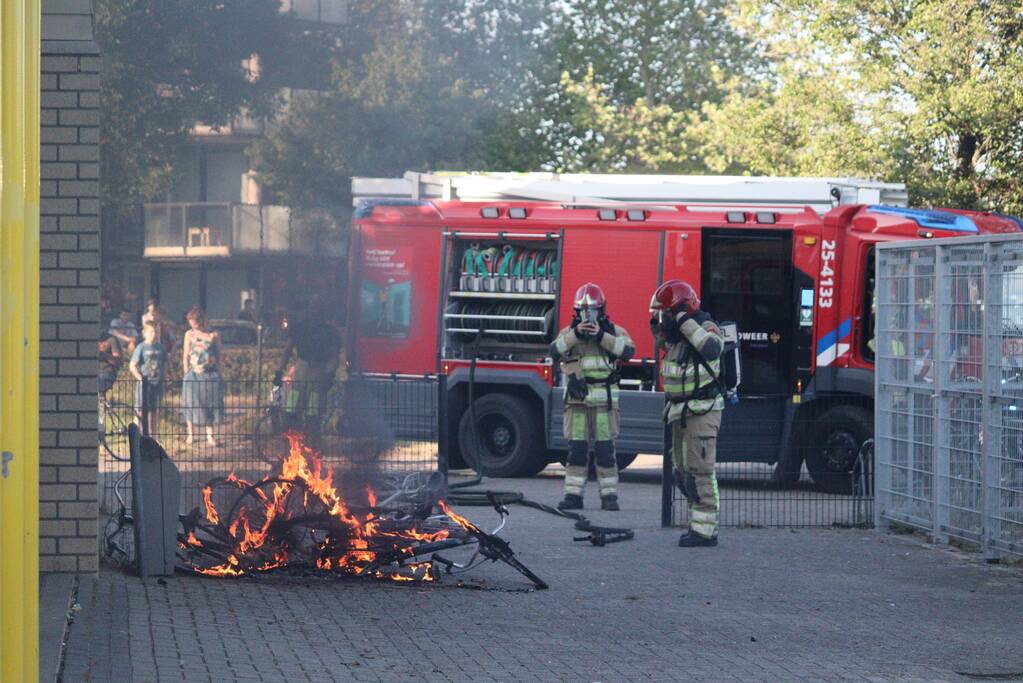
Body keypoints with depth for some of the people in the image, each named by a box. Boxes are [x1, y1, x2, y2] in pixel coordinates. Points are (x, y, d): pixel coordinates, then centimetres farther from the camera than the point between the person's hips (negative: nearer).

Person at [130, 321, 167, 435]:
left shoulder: (160, 348, 7)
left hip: (157, 383, 5)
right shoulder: (141, 348, -6)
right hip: (144, 383, -5)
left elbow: (164, 365, 16)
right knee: (141, 411, -3)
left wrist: (163, 377, 5)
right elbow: (132, 366, -8)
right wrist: (140, 378, -14)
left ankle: (151, 434, 19)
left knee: (153, 410, 11)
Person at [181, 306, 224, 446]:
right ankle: (190, 434, 14)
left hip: (210, 375, 0)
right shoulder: (189, 335, 3)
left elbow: (219, 353, 7)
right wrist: (187, 373, 0)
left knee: (210, 405, 1)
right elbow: (185, 356, 5)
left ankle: (209, 436, 8)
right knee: (191, 405, 2)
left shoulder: (213, 335, 0)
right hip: (193, 375, 0)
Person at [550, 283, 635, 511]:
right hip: (576, 400, 1)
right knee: (576, 450, 1)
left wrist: (601, 336, -19)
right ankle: (573, 495, 5)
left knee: (605, 450, -3)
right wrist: (576, 334, -20)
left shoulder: (614, 331, 7)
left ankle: (609, 495, 3)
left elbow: (627, 351, -12)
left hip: (604, 400, -1)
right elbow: (555, 352, -9)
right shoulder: (568, 332, 9)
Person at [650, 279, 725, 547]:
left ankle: (705, 530, -10)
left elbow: (712, 348, -37)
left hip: (702, 411, -10)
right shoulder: (677, 334, 10)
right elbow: (664, 343, 33)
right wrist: (656, 326, 12)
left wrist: (685, 321, -33)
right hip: (680, 412, 10)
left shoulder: (705, 327, -15)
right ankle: (700, 525, 21)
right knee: (683, 474, 14)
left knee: (699, 471, -12)